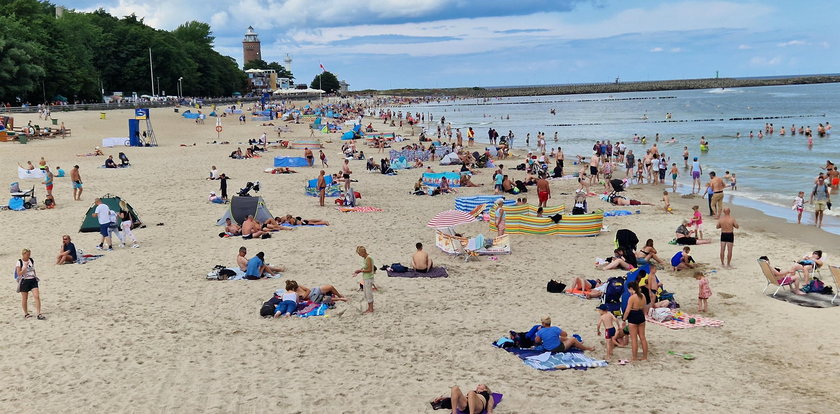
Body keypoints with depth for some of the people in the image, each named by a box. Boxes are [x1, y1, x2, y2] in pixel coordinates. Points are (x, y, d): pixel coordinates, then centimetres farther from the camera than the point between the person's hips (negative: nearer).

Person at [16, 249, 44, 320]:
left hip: (33, 280, 3)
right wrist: (25, 267, -22)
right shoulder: (19, 262, -8)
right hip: (24, 281, -3)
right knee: (24, 298, 9)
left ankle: (39, 314, -10)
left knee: (37, 296, -11)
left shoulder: (32, 260, 6)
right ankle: (26, 314, 27)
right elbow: (19, 274, -14)